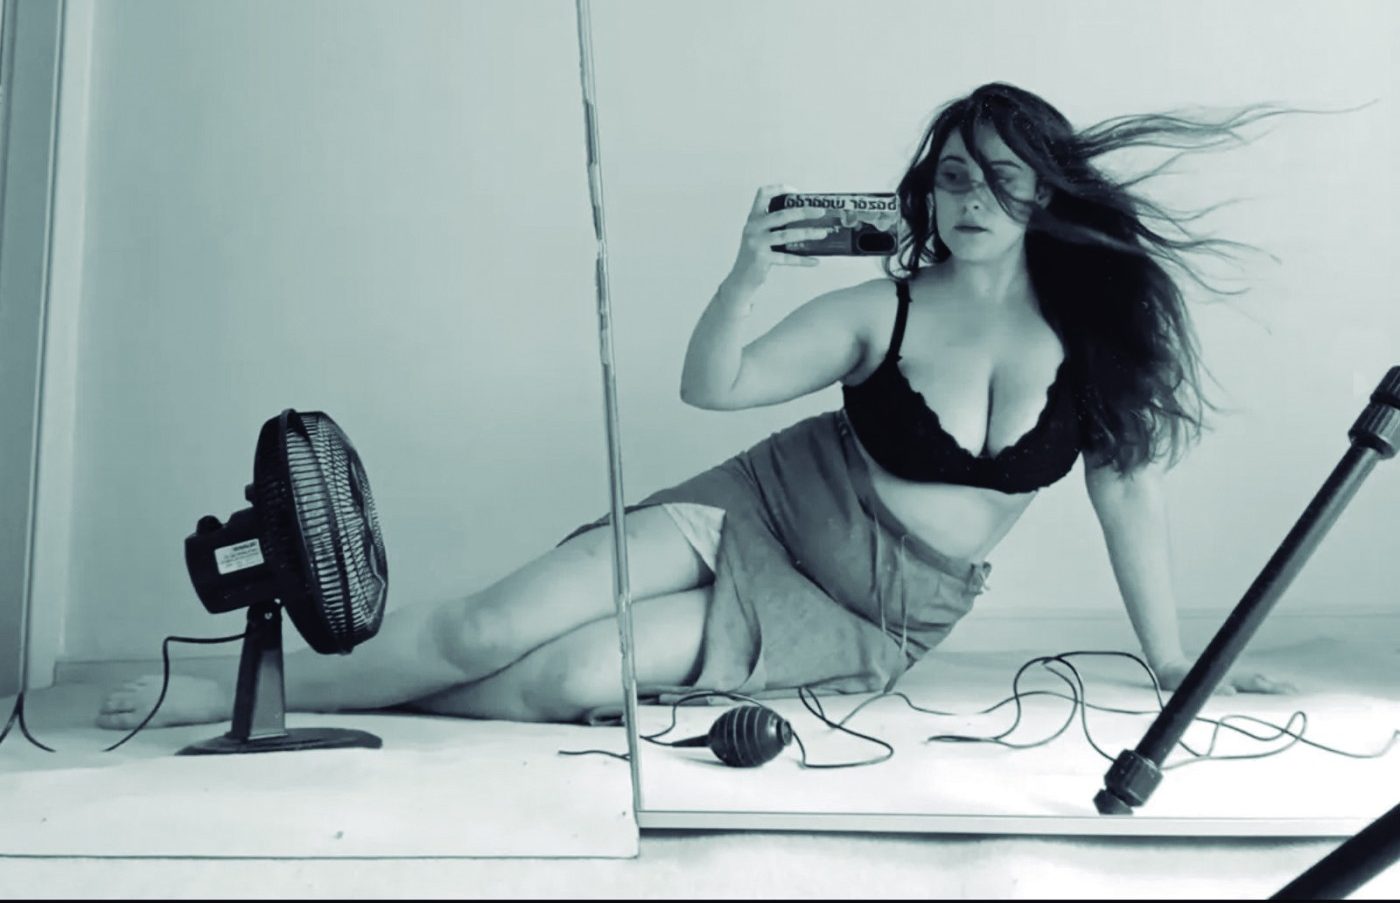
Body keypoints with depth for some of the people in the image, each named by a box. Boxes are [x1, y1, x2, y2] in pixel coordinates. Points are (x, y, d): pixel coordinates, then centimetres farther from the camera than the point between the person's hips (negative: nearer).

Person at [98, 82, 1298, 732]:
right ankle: (236, 691, 0)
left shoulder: (1096, 327, -8)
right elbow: (711, 387, -11)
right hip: (756, 518, 0)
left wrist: (1173, 661, -1)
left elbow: (1130, 481, -3)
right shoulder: (883, 310, -11)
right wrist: (748, 276, -29)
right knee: (493, 628, -19)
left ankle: (290, 702, -1)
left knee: (575, 679, -20)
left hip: (870, 628, 0)